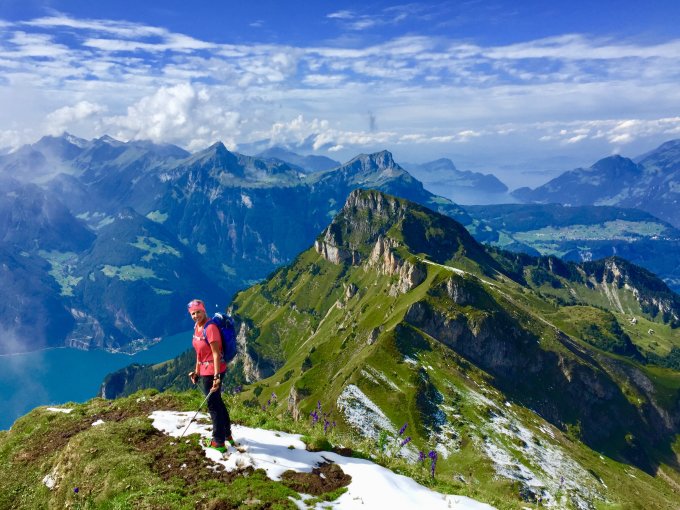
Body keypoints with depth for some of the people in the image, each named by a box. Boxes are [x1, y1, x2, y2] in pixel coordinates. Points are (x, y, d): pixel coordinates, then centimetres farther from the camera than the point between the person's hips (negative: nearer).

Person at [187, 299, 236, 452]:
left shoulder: (210, 328, -23)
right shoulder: (197, 326, 4)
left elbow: (216, 353, -24)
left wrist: (216, 376, -27)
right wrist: (197, 371, 16)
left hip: (213, 371, -9)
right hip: (204, 370, 9)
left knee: (213, 405, 3)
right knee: (217, 402, 22)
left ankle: (219, 443, 16)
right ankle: (227, 435, 39)